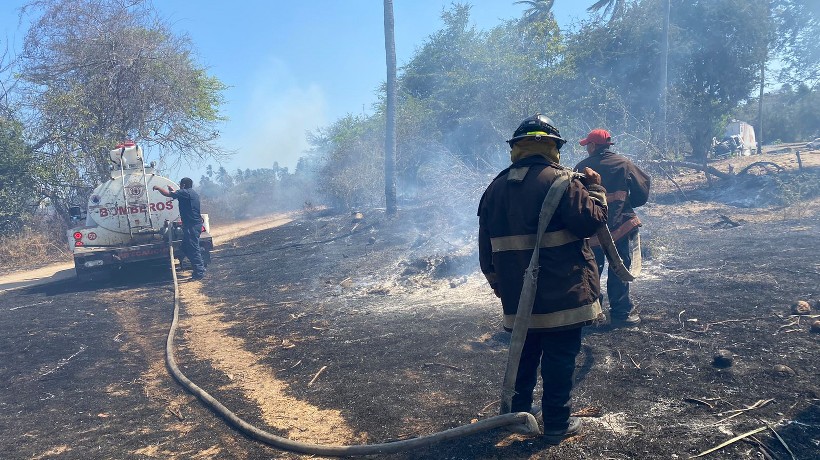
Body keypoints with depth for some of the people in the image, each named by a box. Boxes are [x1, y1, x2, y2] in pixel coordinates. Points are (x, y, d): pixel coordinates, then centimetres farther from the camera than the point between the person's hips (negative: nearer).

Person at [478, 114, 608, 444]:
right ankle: (556, 424, 12)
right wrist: (595, 188, 2)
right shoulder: (560, 180, -11)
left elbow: (486, 245, 11)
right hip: (561, 293, -5)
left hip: (517, 293, 6)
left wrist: (496, 281, 22)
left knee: (525, 352, 21)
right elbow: (591, 220, -16)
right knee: (559, 356, 4)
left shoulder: (496, 187, 8)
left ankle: (520, 411, 33)